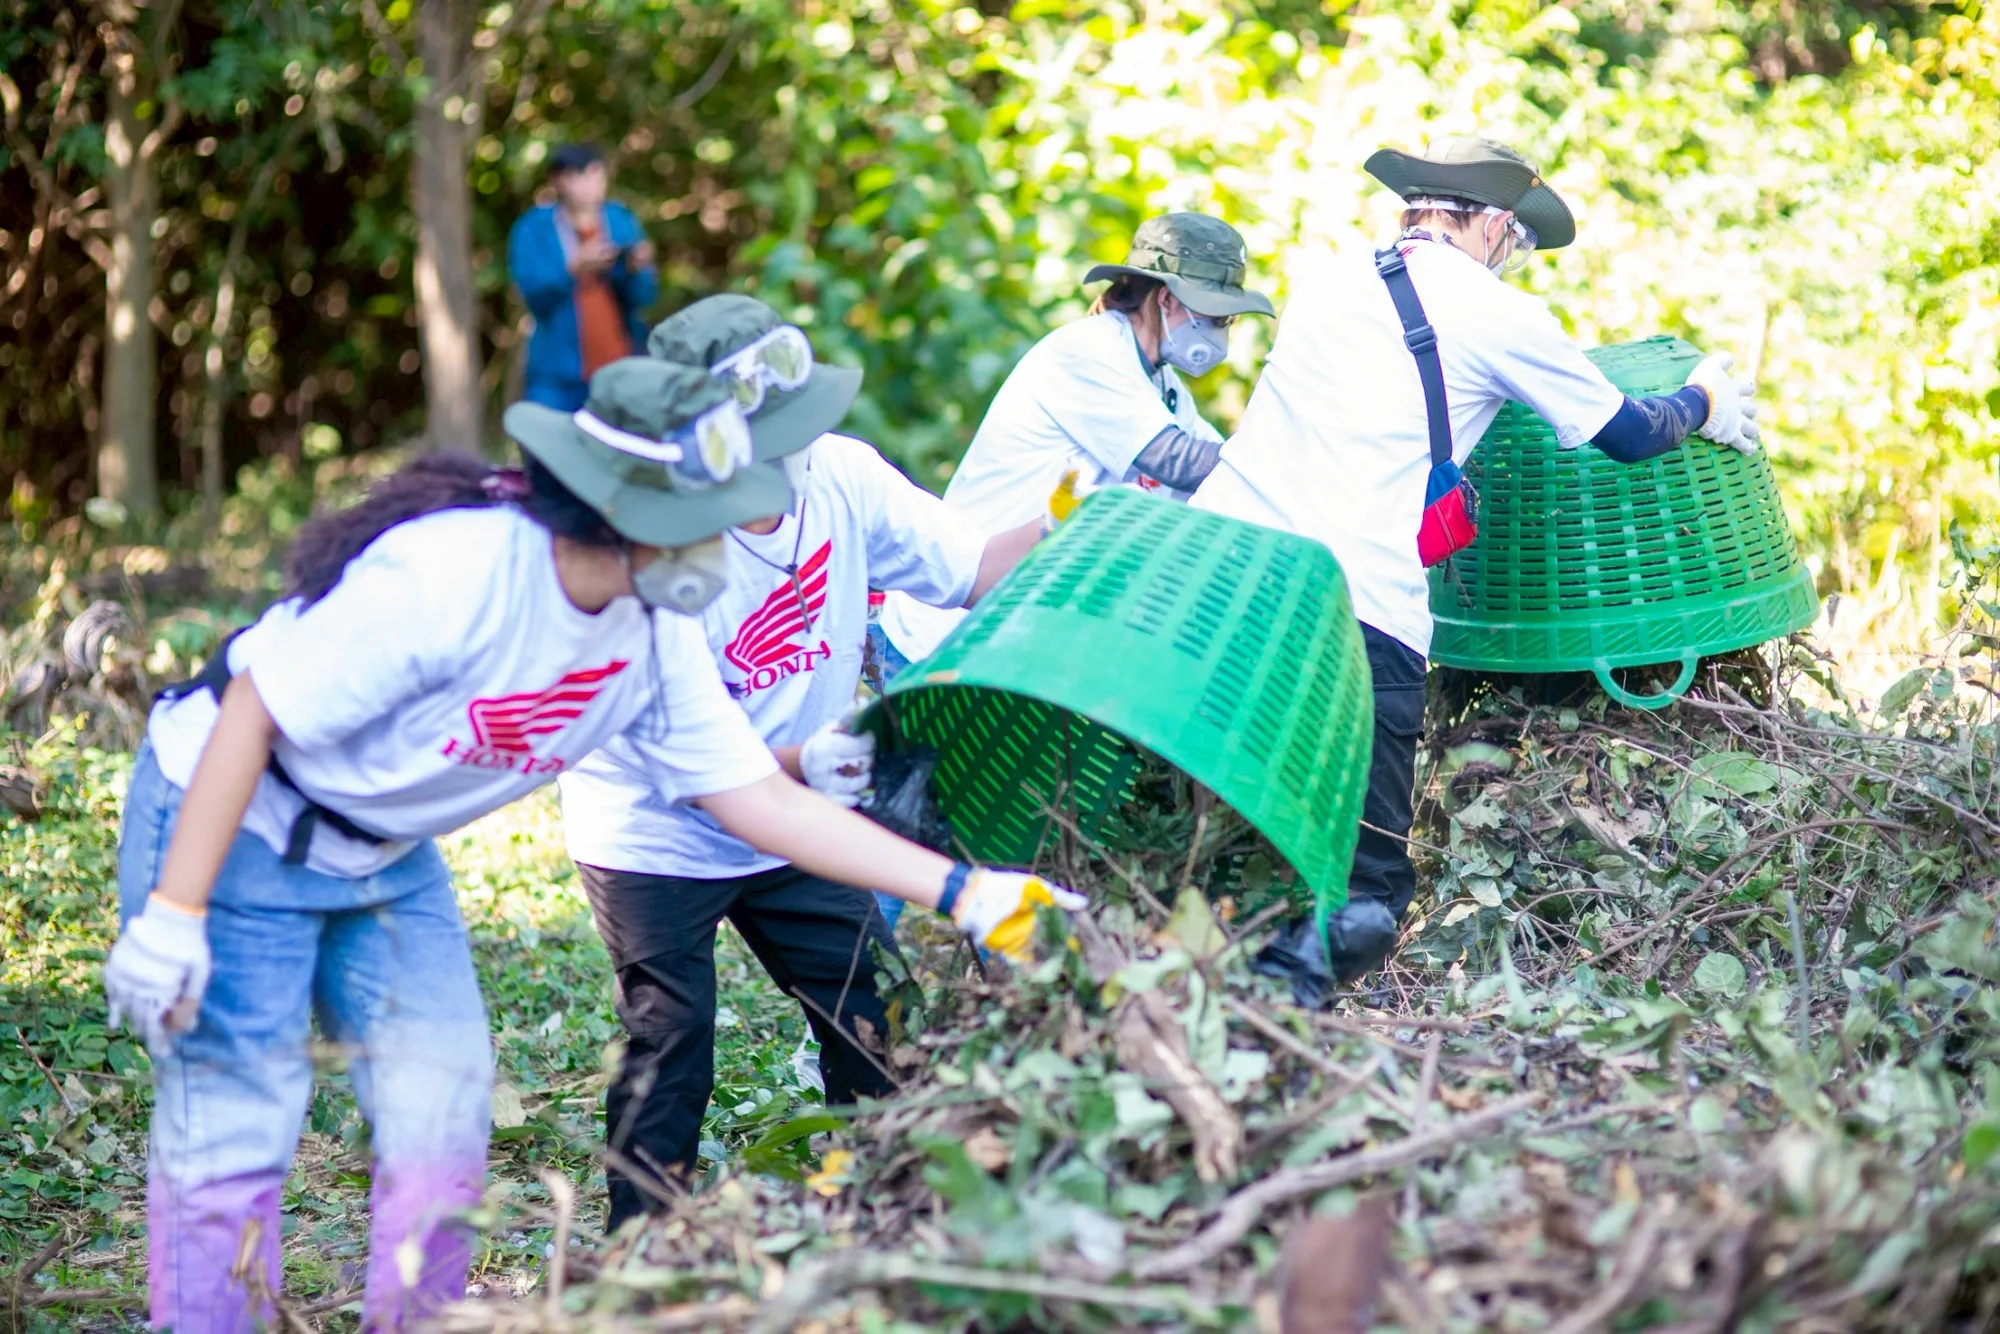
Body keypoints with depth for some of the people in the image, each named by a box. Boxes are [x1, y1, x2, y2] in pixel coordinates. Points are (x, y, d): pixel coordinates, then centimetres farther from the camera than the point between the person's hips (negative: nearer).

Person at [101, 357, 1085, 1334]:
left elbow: (758, 797, -3)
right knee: (230, 1135, -8)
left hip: (385, 857, 7)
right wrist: (171, 915, -30)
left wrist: (962, 894, -9)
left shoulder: (657, 631, -8)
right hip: (224, 821, -7)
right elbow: (252, 714, -28)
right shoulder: (446, 575, -32)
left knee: (441, 1123, 4)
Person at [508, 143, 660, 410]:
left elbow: (645, 296, 3)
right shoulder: (533, 230, 3)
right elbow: (535, 293, -11)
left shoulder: (622, 222, 8)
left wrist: (635, 269, -18)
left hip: (621, 369, 2)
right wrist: (574, 268, -27)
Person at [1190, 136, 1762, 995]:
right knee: (1368, 891, 1)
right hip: (1360, 612, -5)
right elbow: (1629, 434, 18)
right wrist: (1704, 404, 40)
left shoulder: (1328, 282, 19)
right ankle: (1307, 947, -25)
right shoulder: (1497, 314, 4)